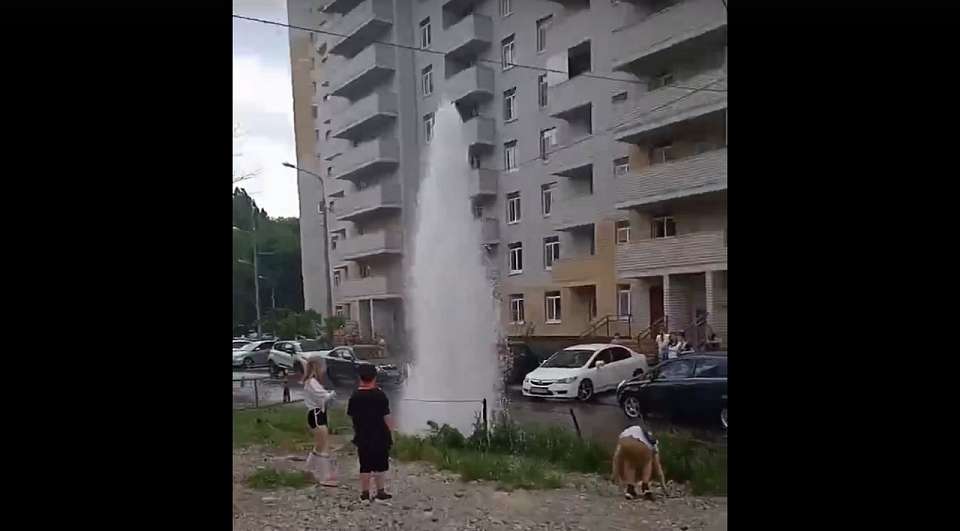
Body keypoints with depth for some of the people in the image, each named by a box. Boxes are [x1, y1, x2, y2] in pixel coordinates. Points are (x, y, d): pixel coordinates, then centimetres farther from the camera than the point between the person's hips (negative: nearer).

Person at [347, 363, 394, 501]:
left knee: (365, 466, 12)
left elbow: (351, 416, 3)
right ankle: (380, 492, 13)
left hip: (362, 437, 3)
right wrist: (391, 429, 1)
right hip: (380, 437, -3)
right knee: (379, 466, 8)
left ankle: (365, 492, 17)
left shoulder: (354, 396, -3)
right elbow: (387, 417, -12)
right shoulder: (380, 395, -13)